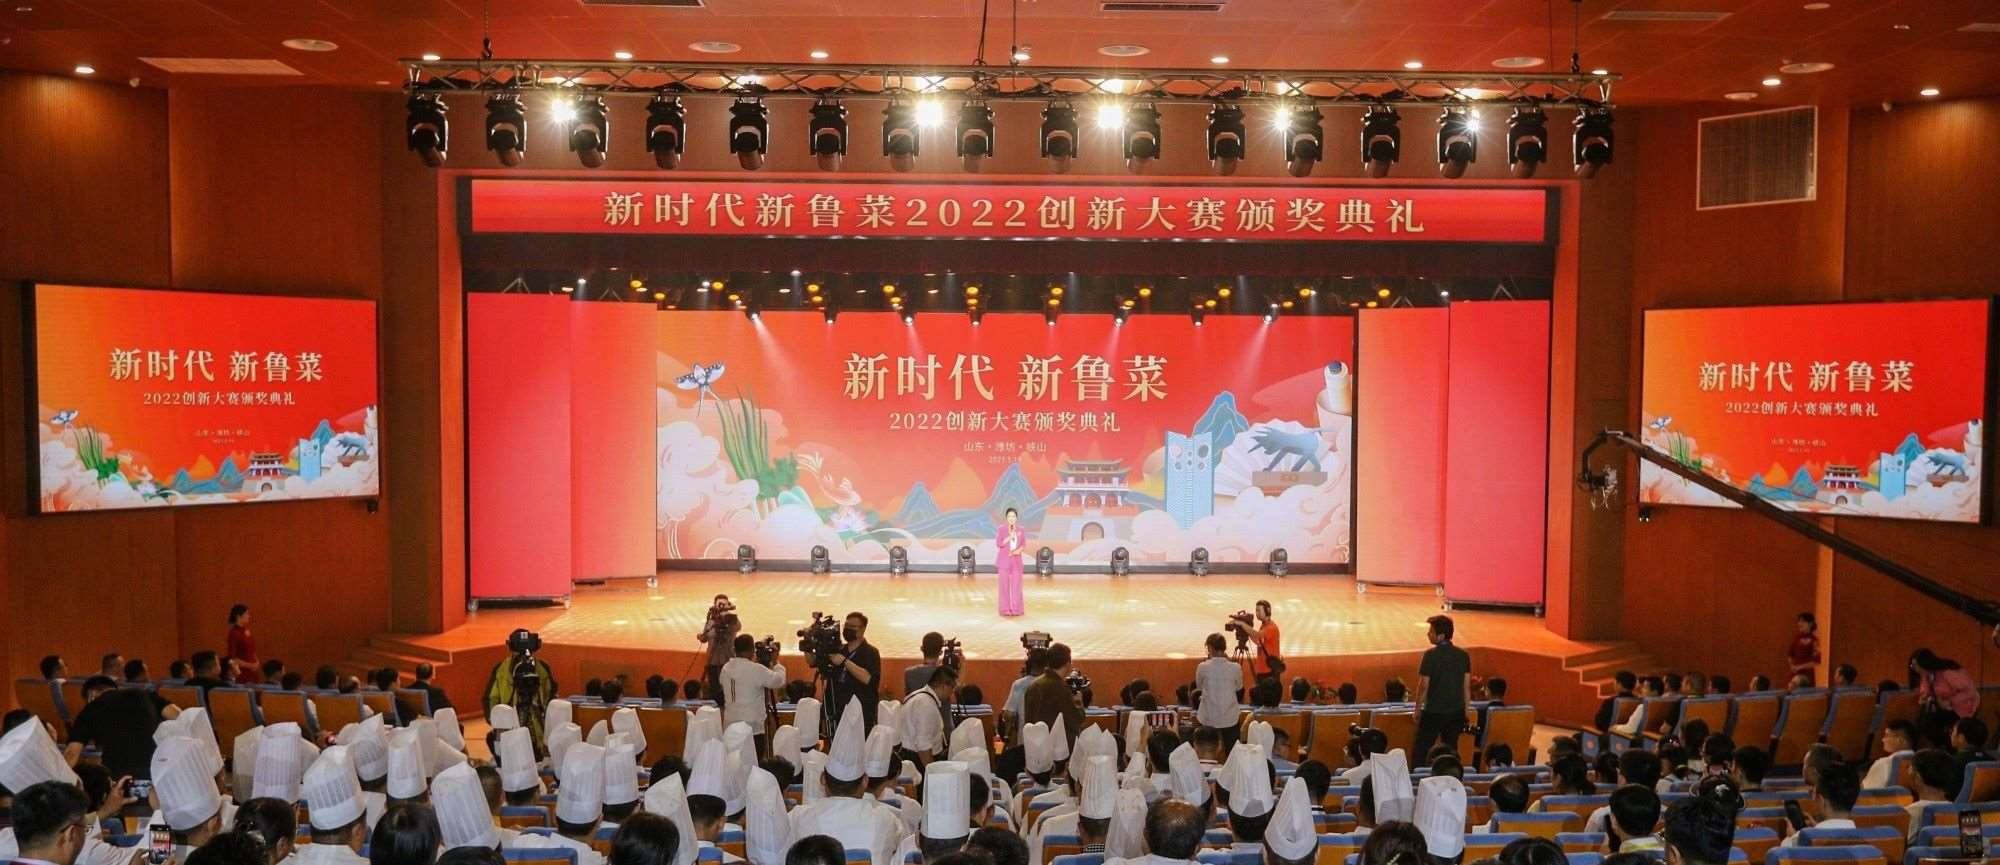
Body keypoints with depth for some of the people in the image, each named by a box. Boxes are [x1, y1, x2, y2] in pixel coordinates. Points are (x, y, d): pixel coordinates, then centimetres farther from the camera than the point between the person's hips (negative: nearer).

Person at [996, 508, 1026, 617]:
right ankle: (1005, 609, 3)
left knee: (1016, 584, -1)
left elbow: (1024, 544, 7)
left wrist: (1018, 550, -12)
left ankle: (1016, 608, 4)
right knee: (1005, 584, -2)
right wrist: (1011, 536, -19)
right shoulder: (1001, 529, -5)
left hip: (1016, 560, 2)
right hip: (1004, 560, -2)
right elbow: (998, 544, -12)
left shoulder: (1020, 530, 3)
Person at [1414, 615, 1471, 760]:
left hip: (1433, 712, -5)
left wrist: (1417, 710, -1)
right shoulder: (1463, 655, 1)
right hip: (1456, 712, 5)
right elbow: (1467, 686, 6)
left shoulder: (1431, 655, -14)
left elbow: (1423, 686, -12)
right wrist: (1465, 710, 16)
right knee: (1451, 749, 14)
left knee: (1422, 749, 3)